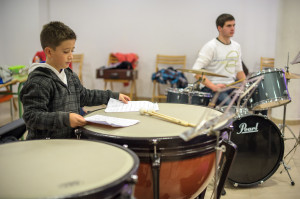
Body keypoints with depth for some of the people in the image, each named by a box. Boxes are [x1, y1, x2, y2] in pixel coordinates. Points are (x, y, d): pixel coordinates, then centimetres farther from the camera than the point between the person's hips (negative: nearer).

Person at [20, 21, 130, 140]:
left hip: (71, 138, 8)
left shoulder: (70, 75, 14)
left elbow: (85, 95, 29)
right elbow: (31, 117, -21)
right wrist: (65, 119, -30)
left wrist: (115, 96, 29)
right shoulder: (38, 82, -16)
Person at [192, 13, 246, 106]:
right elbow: (196, 71, -17)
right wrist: (213, 86, -27)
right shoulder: (210, 47, -10)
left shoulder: (236, 46, 13)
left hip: (232, 86, 7)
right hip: (212, 88, -7)